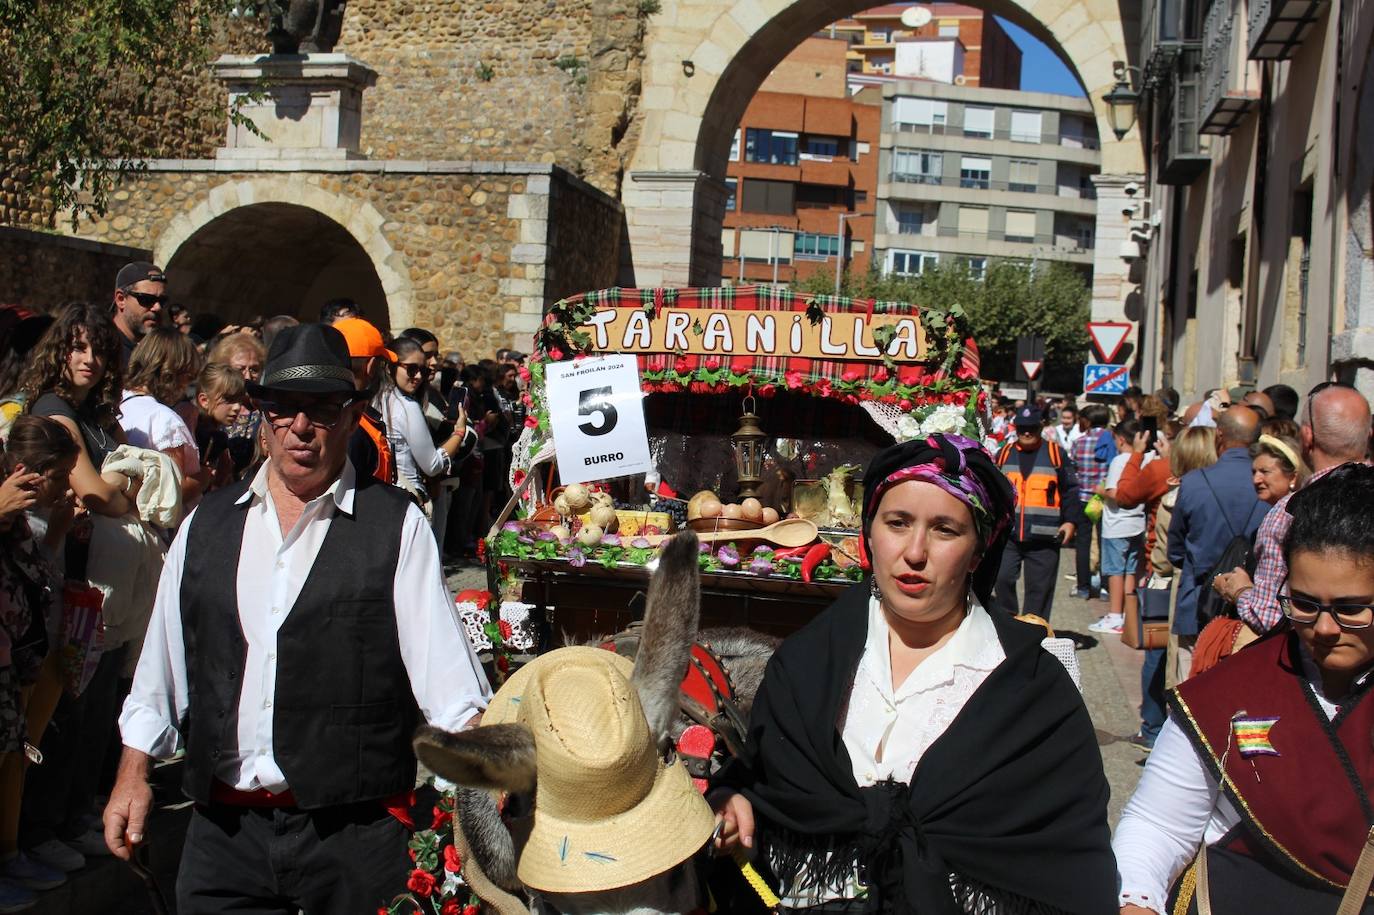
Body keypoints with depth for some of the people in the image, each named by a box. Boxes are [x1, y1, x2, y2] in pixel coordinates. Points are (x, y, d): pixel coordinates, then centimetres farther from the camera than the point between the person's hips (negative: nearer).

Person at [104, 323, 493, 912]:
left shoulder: (397, 527, -4)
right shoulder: (207, 525, 9)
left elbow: (449, 682, -9)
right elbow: (160, 665, 15)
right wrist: (133, 776, 14)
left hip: (356, 835, -3)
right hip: (223, 831, 3)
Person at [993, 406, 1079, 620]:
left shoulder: (1055, 454, 5)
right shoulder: (1004, 453, 11)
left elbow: (1070, 490, 5)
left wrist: (1070, 521, -4)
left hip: (1043, 537, -2)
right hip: (1007, 533, 2)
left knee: (1040, 587, 3)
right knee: (1003, 578, -6)